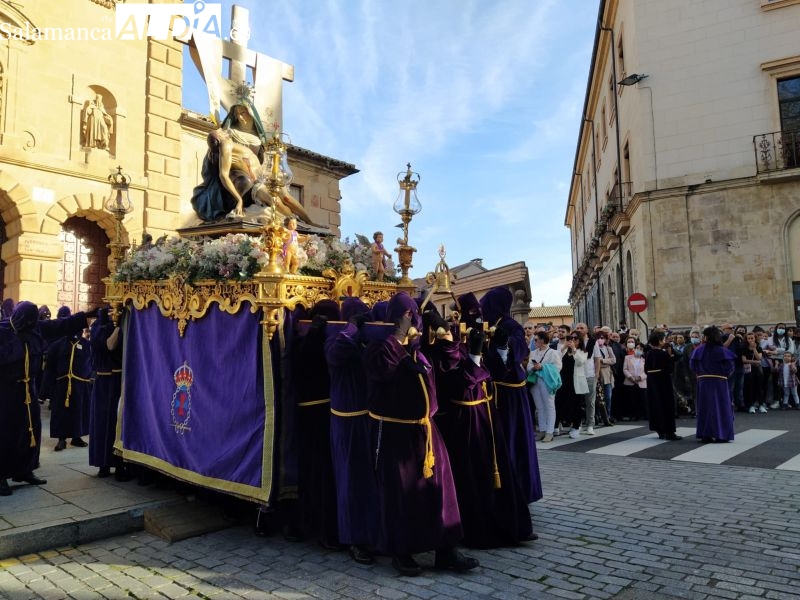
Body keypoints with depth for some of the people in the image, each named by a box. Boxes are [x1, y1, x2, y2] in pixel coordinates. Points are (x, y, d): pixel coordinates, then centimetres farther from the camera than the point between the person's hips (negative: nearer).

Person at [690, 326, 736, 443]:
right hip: (719, 382, -1)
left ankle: (705, 434, 8)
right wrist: (725, 374, 8)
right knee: (720, 407, 6)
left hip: (703, 381, 2)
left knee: (705, 407, 8)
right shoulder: (721, 350, -9)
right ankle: (721, 434, 5)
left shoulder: (699, 350, -5)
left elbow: (692, 364, -4)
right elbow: (729, 366, -9)